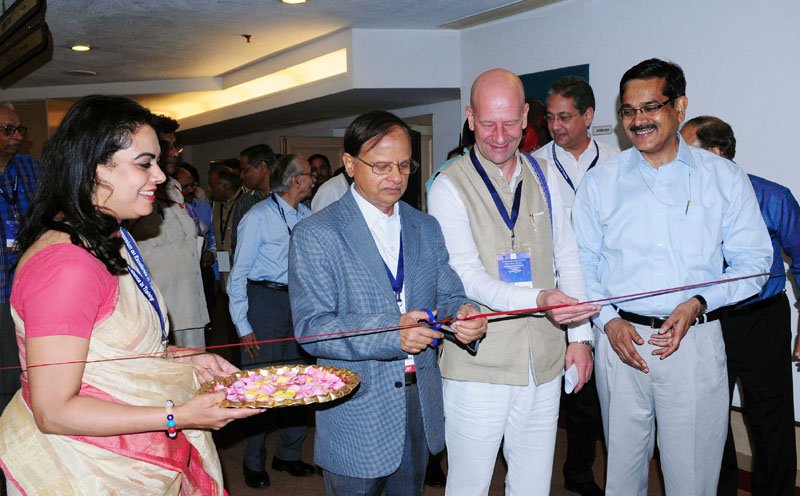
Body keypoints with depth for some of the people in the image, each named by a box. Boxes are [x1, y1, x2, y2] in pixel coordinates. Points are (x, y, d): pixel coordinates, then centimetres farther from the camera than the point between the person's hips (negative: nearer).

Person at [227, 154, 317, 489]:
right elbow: (238, 274, -8)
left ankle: (288, 454, 30)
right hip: (265, 300, -5)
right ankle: (254, 463, 20)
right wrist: (243, 327, -11)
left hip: (299, 300, 5)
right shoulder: (259, 216, -10)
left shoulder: (306, 215, 5)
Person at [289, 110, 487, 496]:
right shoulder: (314, 235, -9)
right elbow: (310, 327, -16)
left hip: (420, 405, 5)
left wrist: (461, 314, -16)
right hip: (357, 414, -5)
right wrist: (389, 334, -29)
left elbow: (448, 295, 9)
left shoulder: (426, 228, 9)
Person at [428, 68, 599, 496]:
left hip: (544, 360, 5)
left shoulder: (543, 176, 10)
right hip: (479, 364, -4)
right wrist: (538, 299, -29)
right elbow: (466, 277, -15)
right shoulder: (450, 185, -7)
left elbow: (567, 257, 14)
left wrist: (580, 335, 9)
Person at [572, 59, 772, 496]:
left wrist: (698, 303, -12)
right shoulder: (600, 181, 6)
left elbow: (753, 261, 3)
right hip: (621, 337, 1)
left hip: (695, 341, -1)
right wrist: (608, 320, -7)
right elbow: (583, 262, 7)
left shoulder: (724, 177, 3)